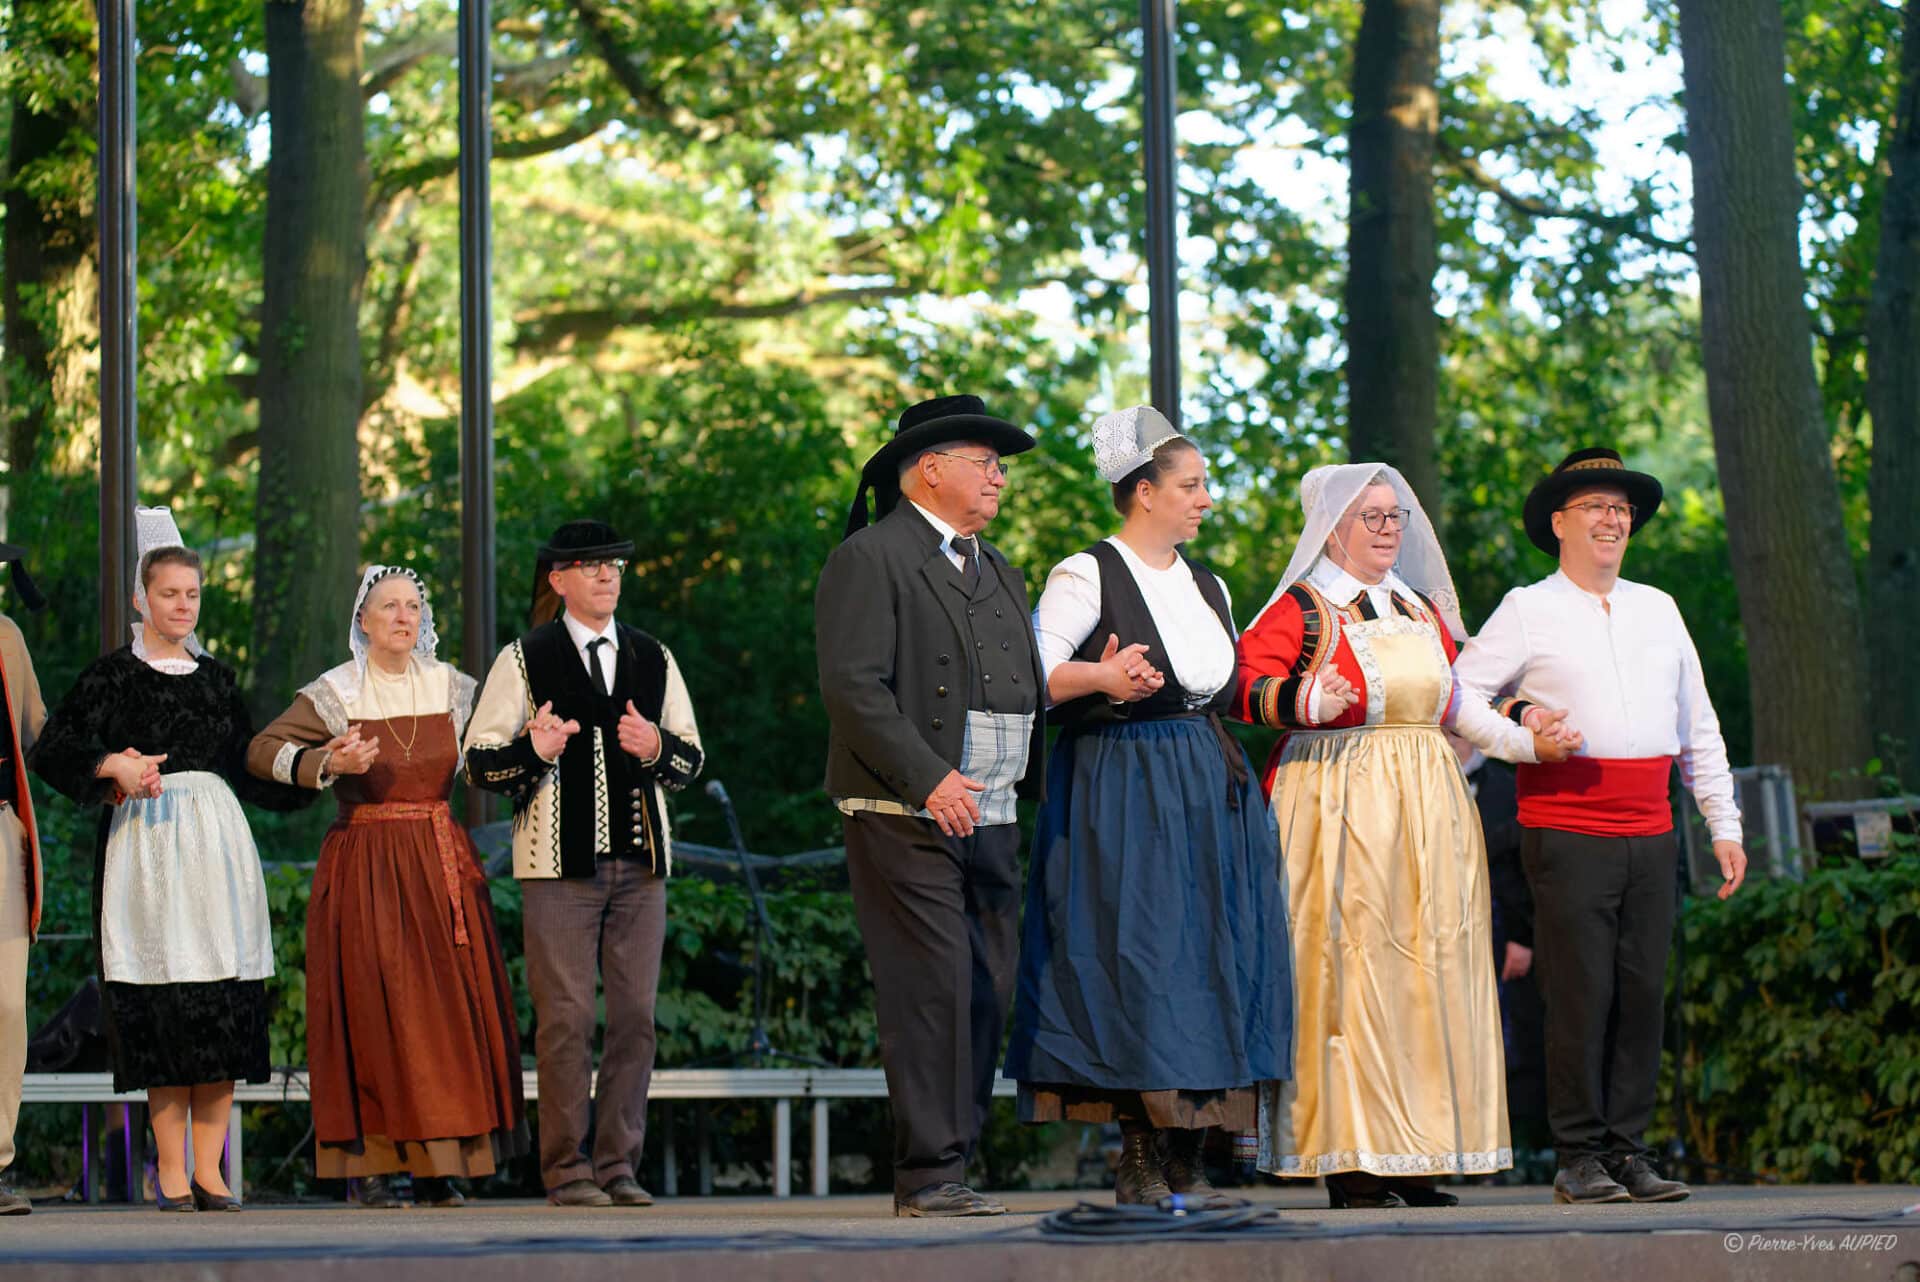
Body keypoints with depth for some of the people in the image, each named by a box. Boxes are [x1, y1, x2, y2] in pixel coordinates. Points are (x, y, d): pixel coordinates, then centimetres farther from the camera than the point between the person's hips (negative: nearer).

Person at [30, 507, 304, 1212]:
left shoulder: (216, 676, 15)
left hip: (218, 837, 4)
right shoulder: (114, 673, 3)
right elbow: (51, 750, -4)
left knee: (225, 1006, -1)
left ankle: (208, 1169, 3)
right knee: (163, 1004, -8)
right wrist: (114, 767, -19)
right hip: (148, 839, -4)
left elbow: (247, 770, 19)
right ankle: (170, 1173, -3)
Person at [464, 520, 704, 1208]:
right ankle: (567, 1170, -1)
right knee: (566, 1016, -7)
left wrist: (657, 748, -6)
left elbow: (691, 758, 17)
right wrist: (533, 750, -19)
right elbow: (479, 761, 1)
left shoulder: (653, 658, 15)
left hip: (639, 861, 4)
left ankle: (617, 1164, 8)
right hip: (561, 862, -4)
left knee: (636, 1014, 2)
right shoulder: (525, 659, 4)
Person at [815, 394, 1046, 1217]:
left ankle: (945, 1165, 9)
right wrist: (928, 779, -20)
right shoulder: (870, 559, -4)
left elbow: (1024, 688, 24)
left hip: (990, 821, 8)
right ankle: (928, 1176, -9)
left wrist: (1036, 785, 7)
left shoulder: (998, 573, 24)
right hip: (905, 818, -8)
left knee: (988, 996, 4)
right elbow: (852, 685, -14)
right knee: (934, 992, -11)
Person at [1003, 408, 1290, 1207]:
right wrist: (1102, 676, -31)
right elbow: (1034, 672, -16)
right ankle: (1139, 1163, -7)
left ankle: (1186, 1161, 4)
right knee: (1134, 956, -10)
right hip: (1120, 793, -7)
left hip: (1209, 791, 7)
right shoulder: (1086, 575, -5)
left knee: (1212, 957, 1)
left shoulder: (1208, 587, 18)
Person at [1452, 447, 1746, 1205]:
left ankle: (1628, 1151, 7)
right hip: (1566, 830, -4)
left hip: (1650, 834, 4)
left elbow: (1698, 726, 21)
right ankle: (1580, 1158, -2)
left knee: (1641, 993, 2)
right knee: (1580, 994, -7)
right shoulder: (1528, 611, 4)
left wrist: (1724, 824, 16)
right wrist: (1519, 716, -11)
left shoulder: (1658, 609, 19)